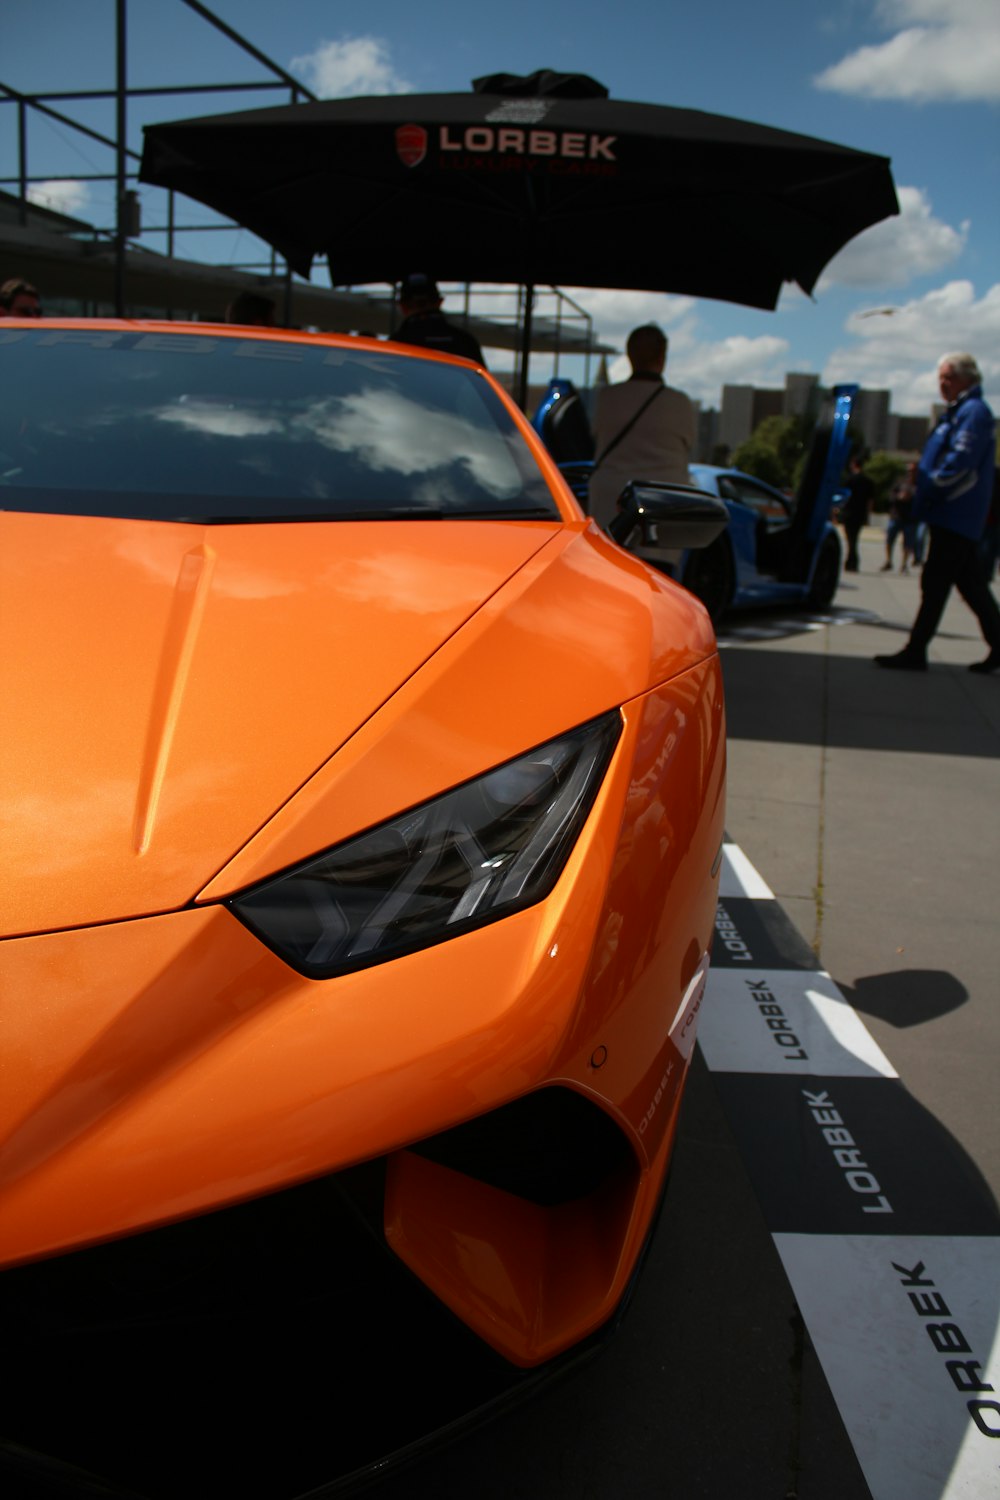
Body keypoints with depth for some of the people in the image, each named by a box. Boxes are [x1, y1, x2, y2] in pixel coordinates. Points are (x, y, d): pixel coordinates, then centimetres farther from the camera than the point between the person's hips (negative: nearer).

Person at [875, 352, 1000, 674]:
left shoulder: (974, 412, -12)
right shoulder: (959, 412, 20)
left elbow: (959, 463, -21)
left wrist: (925, 496, -17)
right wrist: (922, 499, 13)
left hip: (956, 515, -10)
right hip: (955, 516, 10)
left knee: (935, 584, -8)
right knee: (971, 584, 13)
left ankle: (915, 652, -5)